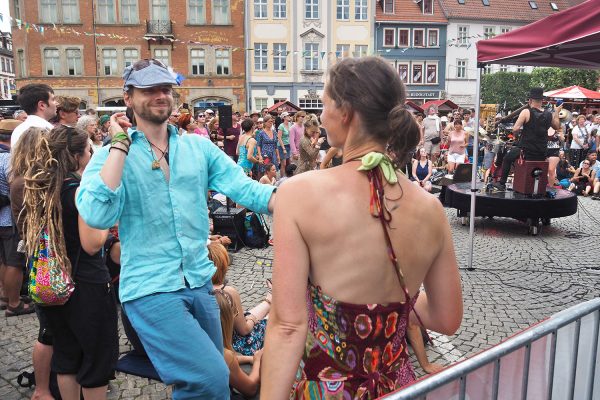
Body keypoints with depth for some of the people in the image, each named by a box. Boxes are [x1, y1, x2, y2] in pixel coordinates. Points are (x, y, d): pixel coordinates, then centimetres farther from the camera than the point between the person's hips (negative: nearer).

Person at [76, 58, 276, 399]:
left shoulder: (199, 147, 5)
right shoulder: (112, 155, -3)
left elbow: (244, 188, -6)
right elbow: (97, 216, -21)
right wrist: (120, 144, -16)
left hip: (200, 282, 5)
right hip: (151, 288, -4)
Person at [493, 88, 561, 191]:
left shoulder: (526, 112, -11)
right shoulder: (549, 115, 3)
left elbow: (515, 129, -18)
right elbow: (557, 126, 23)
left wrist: (516, 135, 4)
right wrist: (556, 113, 35)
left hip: (525, 151, -4)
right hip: (541, 155, 4)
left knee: (507, 159, 22)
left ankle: (502, 183, 22)